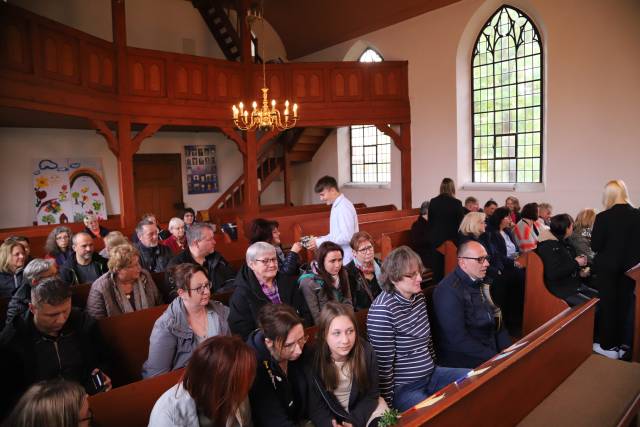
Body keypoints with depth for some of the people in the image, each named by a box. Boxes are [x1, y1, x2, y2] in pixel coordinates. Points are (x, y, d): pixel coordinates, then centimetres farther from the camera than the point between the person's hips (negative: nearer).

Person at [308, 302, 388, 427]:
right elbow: (316, 406, -12)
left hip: (362, 410, 2)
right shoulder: (313, 359, -23)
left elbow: (371, 395, -6)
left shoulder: (366, 351, -17)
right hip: (331, 415, -1)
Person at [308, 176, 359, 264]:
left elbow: (347, 237, -25)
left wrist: (320, 242, -20)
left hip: (346, 260, -9)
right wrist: (320, 239, 7)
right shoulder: (337, 206, 10)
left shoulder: (344, 207, -18)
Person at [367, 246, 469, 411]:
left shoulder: (418, 296, 2)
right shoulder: (382, 310, -24)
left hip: (430, 374, 9)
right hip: (403, 389, -9)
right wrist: (389, 404, -15)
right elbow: (384, 365, -20)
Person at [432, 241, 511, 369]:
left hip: (492, 351, 8)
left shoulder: (479, 283, 8)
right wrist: (494, 358, -18)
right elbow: (458, 339, -21)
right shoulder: (448, 291, -18)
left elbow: (496, 321, 15)